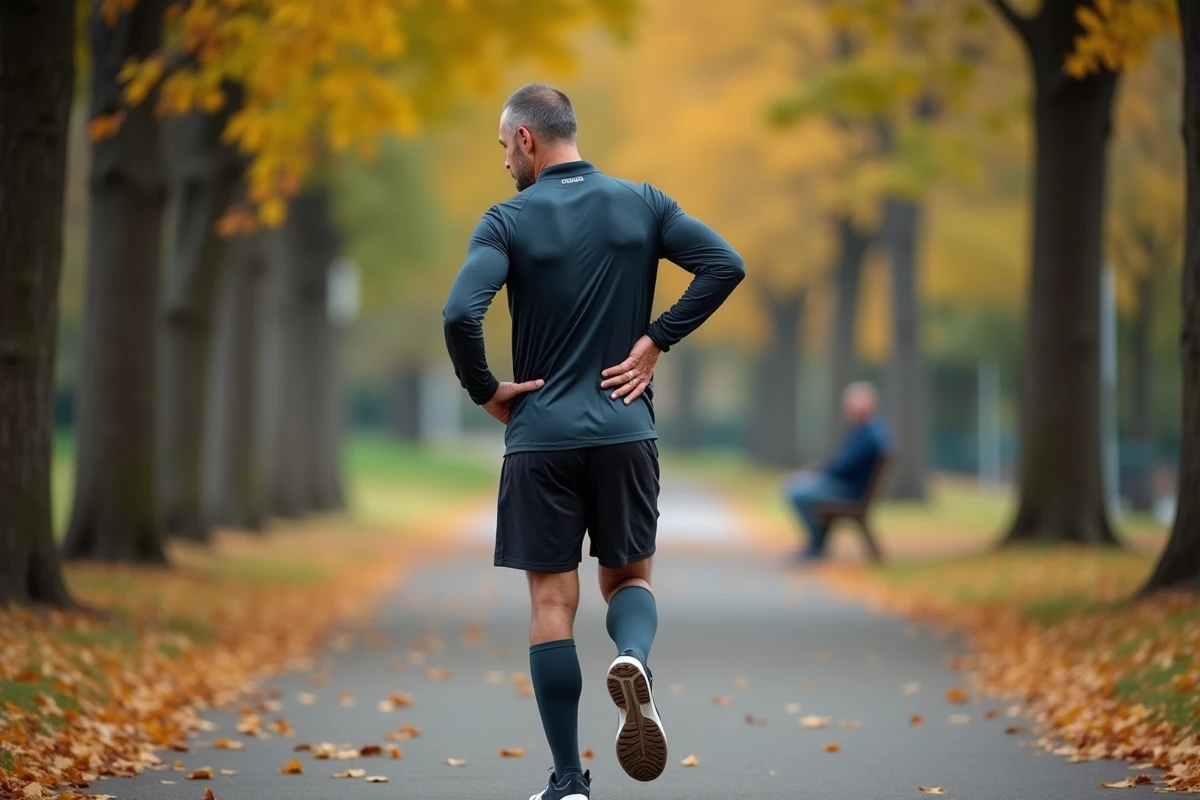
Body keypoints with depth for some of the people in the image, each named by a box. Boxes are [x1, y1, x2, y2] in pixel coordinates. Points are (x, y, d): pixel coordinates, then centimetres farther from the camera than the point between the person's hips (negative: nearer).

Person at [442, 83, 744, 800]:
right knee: (629, 577, 17)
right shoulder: (641, 203, 4)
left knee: (553, 601, 5)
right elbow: (726, 264, -5)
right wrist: (656, 341, -1)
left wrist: (485, 390, -4)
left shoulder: (510, 220, -6)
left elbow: (460, 314, -20)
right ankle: (634, 660, -19)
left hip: (542, 437, -2)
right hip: (627, 431, 2)